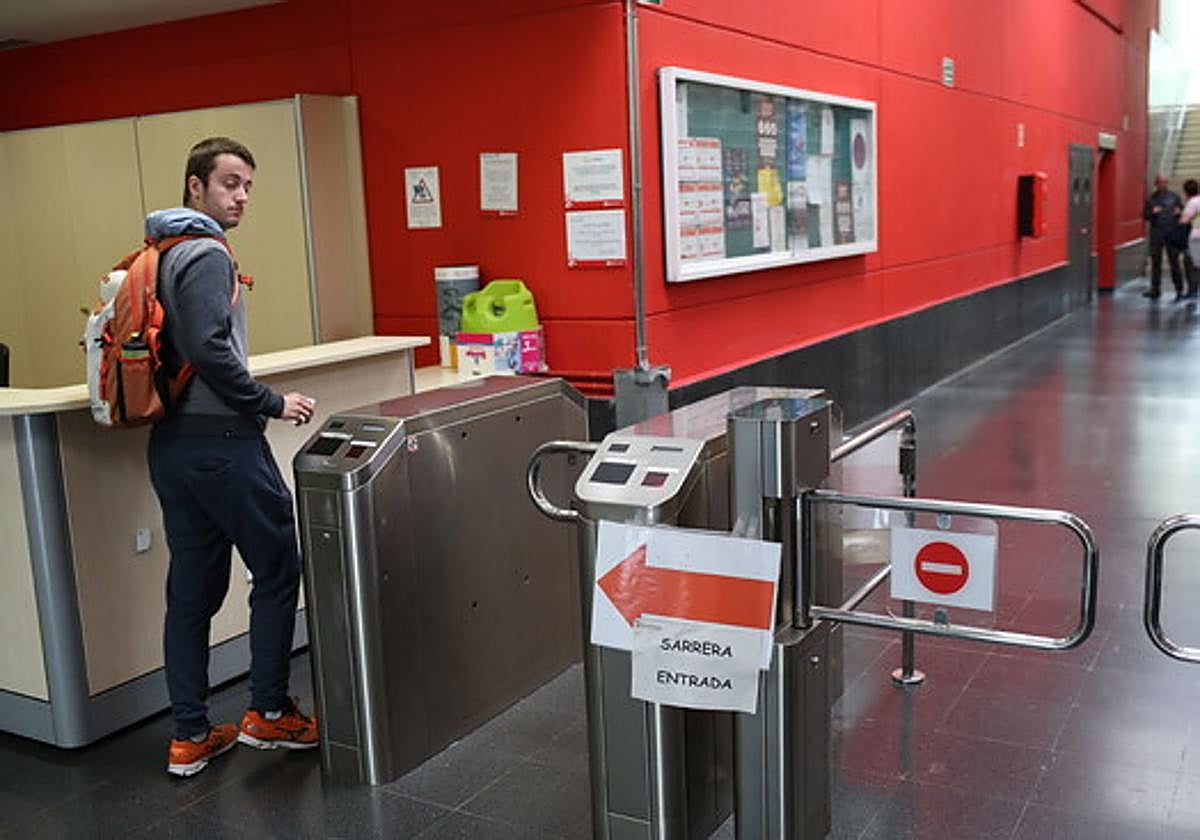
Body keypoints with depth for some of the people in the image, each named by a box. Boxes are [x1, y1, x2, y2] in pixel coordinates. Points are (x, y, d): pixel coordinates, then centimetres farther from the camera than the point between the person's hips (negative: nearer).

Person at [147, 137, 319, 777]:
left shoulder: (158, 255, 17)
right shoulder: (206, 254, -12)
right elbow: (211, 350, -22)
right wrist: (272, 403, -12)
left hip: (171, 443, 9)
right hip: (220, 440, -9)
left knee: (193, 587, 11)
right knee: (277, 570, 5)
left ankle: (190, 736, 18)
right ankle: (268, 713, 14)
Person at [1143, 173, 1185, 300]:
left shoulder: (1173, 196, 8)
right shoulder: (1151, 199, 8)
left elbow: (1183, 209, 14)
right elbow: (1144, 215, 8)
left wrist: (1179, 211, -8)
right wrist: (1152, 212, -12)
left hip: (1172, 232, 0)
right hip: (1156, 233, 1)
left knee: (1174, 261, 0)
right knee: (1155, 261, 1)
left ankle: (1179, 289, 7)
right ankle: (1155, 289, 6)